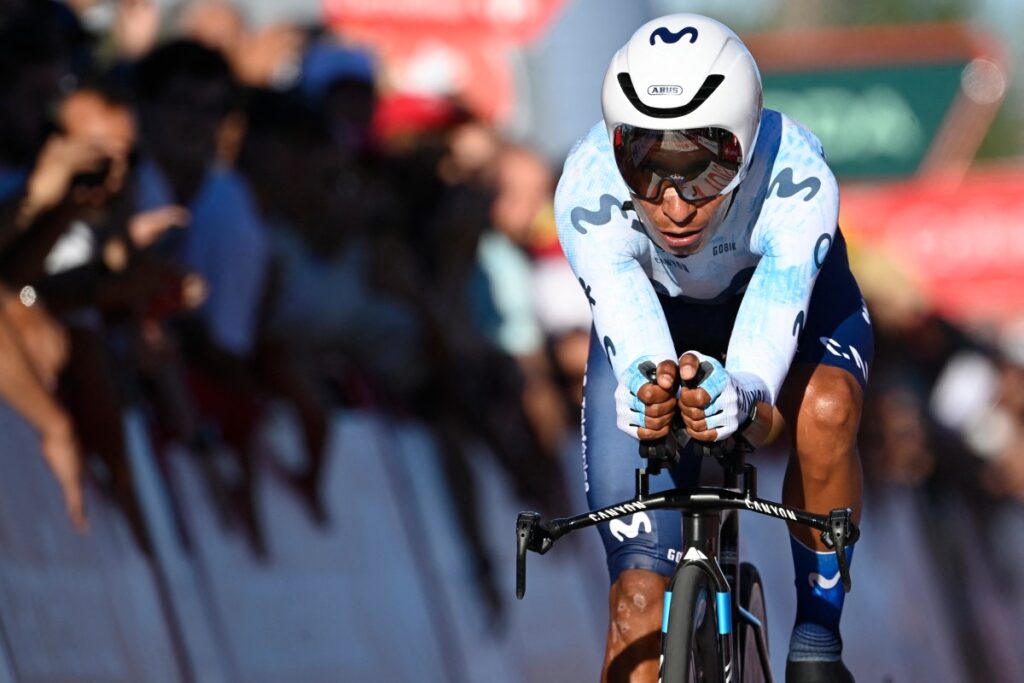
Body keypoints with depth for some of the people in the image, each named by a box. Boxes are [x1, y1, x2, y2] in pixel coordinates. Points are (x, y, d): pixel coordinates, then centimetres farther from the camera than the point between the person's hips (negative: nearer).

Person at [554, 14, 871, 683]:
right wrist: (646, 386, -74)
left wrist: (738, 391, -74)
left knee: (825, 409, -35)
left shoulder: (796, 174, -39)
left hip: (789, 295, -1)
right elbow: (628, 325, -51)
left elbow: (774, 320, -52)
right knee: (641, 596, -11)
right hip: (656, 317, 1)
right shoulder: (589, 190, -37)